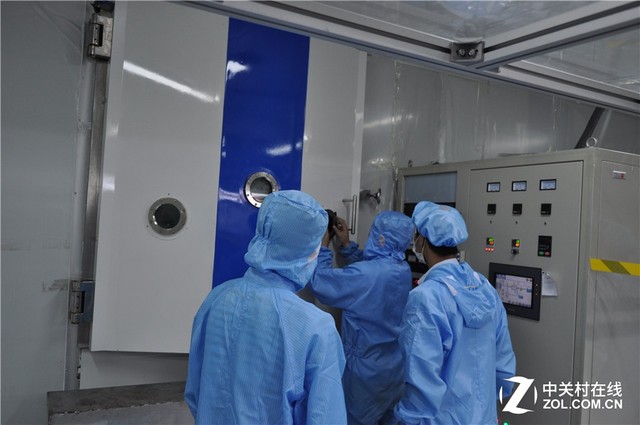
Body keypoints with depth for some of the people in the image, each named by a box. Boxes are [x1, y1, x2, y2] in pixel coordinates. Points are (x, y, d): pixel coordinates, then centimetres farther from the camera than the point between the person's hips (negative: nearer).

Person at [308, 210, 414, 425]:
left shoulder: (365, 275, -30)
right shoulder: (403, 269, -5)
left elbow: (319, 283, -23)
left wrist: (323, 245, -11)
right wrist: (347, 244, 12)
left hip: (367, 367, -7)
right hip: (396, 363, 7)